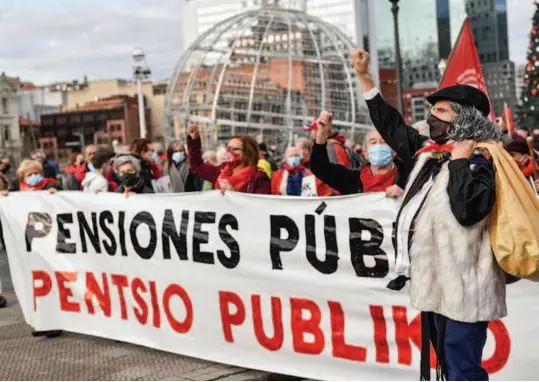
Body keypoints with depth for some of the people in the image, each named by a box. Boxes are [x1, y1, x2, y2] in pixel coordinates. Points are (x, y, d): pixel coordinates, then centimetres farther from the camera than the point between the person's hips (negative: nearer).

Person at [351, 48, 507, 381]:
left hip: (462, 288, -8)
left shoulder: (479, 160, -10)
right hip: (434, 283, 9)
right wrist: (364, 77, 21)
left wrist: (459, 161, -16)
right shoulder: (428, 152, 11)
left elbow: (468, 209, -26)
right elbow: (391, 126, 21)